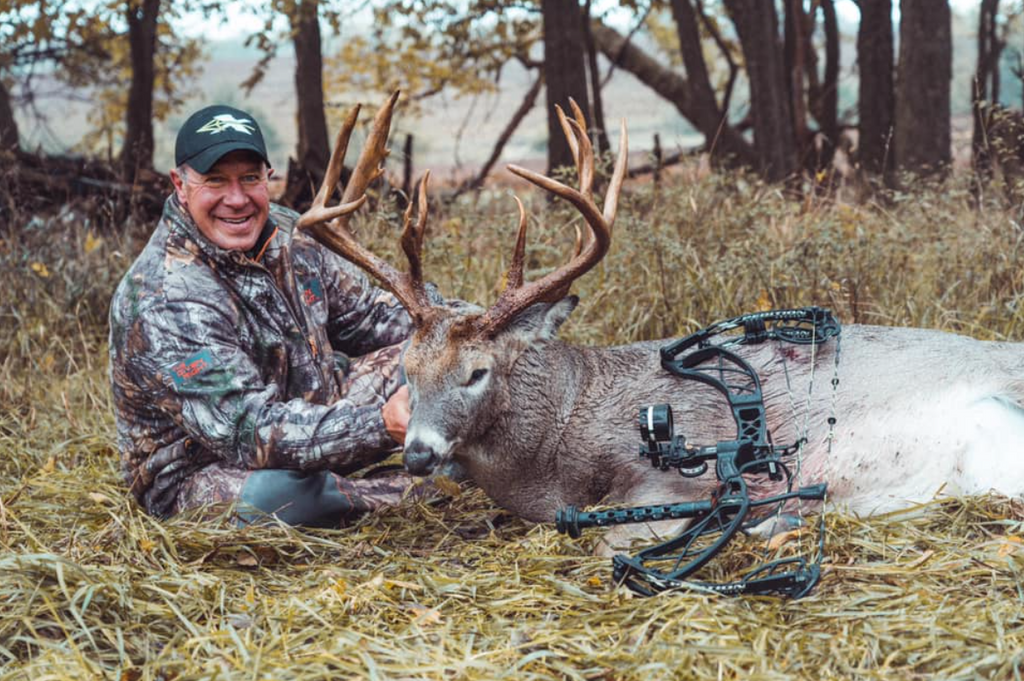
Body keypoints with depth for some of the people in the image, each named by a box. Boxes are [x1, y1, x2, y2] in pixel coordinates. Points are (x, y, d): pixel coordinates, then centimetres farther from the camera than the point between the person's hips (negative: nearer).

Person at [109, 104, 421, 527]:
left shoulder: (288, 235, -2)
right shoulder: (166, 301, -27)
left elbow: (369, 314, 11)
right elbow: (247, 430, -36)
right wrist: (381, 425, -44)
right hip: (203, 474, -8)